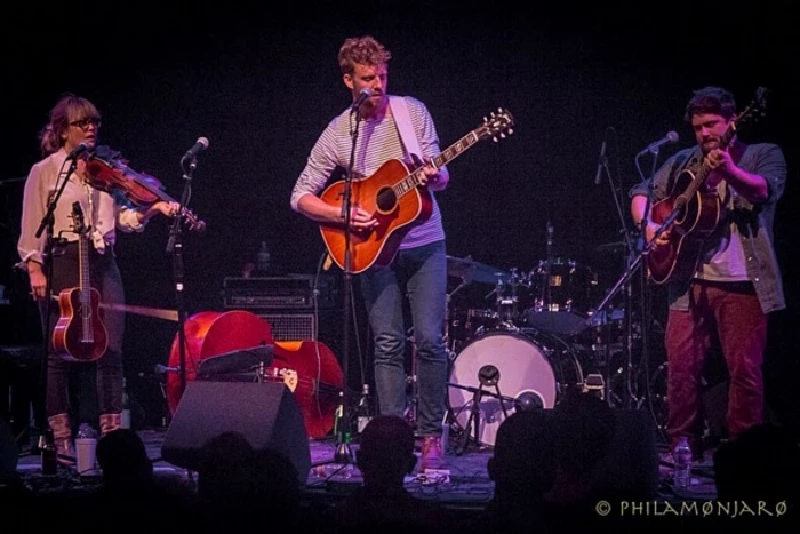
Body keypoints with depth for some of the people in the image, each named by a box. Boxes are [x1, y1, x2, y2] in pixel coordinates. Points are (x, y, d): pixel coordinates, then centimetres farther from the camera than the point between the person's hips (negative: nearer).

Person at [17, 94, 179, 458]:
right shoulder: (45, 171, 3)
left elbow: (124, 217, 11)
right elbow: (31, 228, 0)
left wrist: (153, 209, -6)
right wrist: (34, 268, -12)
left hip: (102, 264, 4)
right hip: (62, 264, -4)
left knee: (110, 349, -2)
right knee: (60, 351, 0)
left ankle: (112, 431, 3)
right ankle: (60, 437, 7)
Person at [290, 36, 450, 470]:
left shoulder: (412, 111, 0)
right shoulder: (337, 135, -3)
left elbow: (440, 175, 2)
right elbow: (301, 196, -1)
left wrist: (434, 177, -22)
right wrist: (342, 215, -17)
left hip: (424, 243, 0)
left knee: (430, 339, -7)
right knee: (388, 343, -2)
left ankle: (431, 436, 3)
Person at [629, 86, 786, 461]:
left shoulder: (763, 155, 5)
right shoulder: (683, 163, 16)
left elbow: (764, 190, -16)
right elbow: (642, 195, 20)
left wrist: (730, 171, -36)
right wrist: (649, 226, -2)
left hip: (742, 282, -3)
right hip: (690, 280, 3)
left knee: (745, 370, -5)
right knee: (680, 365, -2)